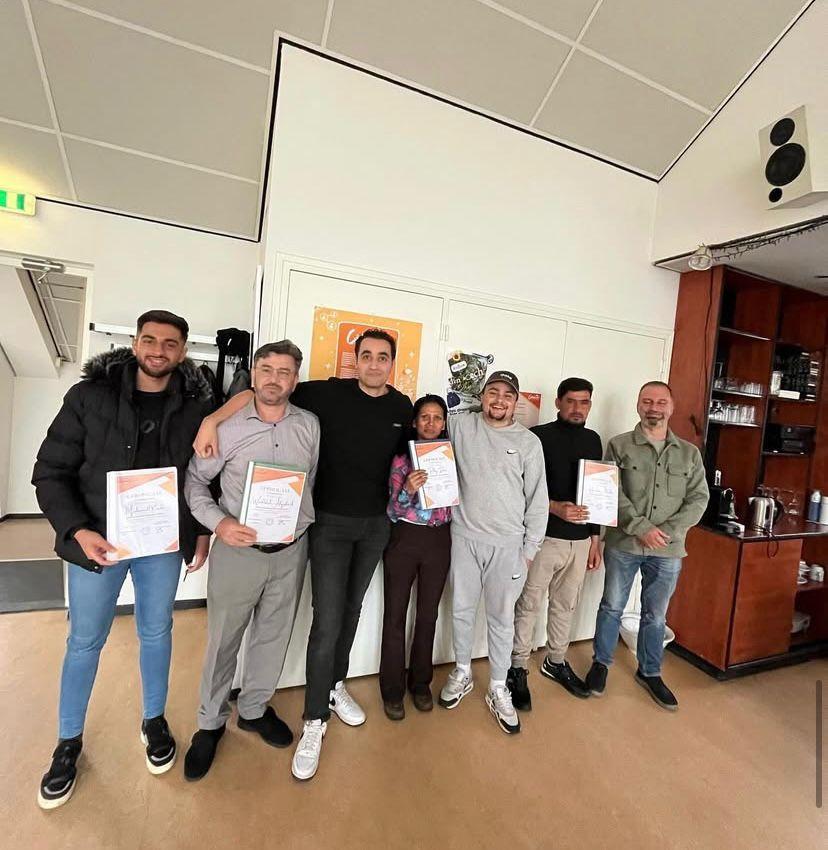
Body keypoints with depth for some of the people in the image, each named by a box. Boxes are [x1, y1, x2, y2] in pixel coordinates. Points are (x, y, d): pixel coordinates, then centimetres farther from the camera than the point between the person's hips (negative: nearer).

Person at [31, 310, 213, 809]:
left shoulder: (197, 406, -6)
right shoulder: (90, 395, -8)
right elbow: (51, 472, -5)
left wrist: (202, 532, 1)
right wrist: (78, 530, -17)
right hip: (97, 539, 0)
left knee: (157, 632, 17)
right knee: (85, 641, 14)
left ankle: (154, 721, 40)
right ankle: (69, 742, 39)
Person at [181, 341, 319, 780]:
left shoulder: (310, 425, -2)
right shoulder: (227, 426, -7)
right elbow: (194, 479, -1)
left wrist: (303, 524, 8)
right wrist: (218, 521, -16)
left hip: (291, 550, 2)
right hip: (237, 550, -2)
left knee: (274, 635, 18)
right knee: (223, 639, 13)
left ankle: (254, 709, 43)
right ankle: (210, 722, 39)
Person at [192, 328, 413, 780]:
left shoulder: (403, 408, -1)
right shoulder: (331, 393, -13)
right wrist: (212, 419, -24)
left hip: (376, 523, 4)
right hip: (332, 522, -4)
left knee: (351, 610, 19)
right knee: (326, 621, -1)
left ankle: (336, 685, 42)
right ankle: (315, 720, 20)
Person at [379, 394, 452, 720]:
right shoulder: (401, 457, -5)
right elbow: (393, 510, -8)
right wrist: (408, 490, -25)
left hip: (439, 540, 3)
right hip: (404, 538, -2)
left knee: (428, 614, 15)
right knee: (395, 615, 7)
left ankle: (420, 682, 35)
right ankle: (392, 689, 27)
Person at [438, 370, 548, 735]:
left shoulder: (529, 441, -2)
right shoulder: (460, 425, -1)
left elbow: (538, 499, 1)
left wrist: (530, 548, 0)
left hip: (508, 544, -1)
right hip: (465, 537, 1)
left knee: (501, 617, 12)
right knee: (462, 610, 15)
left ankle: (498, 689, 32)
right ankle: (462, 673, 39)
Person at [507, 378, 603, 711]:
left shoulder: (593, 440, 9)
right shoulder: (538, 436, -9)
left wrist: (595, 538, 15)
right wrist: (555, 507, -23)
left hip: (580, 540, 6)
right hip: (544, 537, -5)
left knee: (565, 605, 18)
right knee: (528, 605, 5)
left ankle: (556, 662, 38)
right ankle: (518, 669, 23)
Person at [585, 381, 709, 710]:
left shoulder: (689, 453, 5)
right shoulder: (619, 446, -4)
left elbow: (699, 499, 0)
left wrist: (667, 531, -13)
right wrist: (641, 528, -19)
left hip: (668, 550, 2)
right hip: (623, 544, -2)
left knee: (655, 615, 18)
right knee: (611, 607, 13)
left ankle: (649, 673, 38)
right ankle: (601, 663, 33)